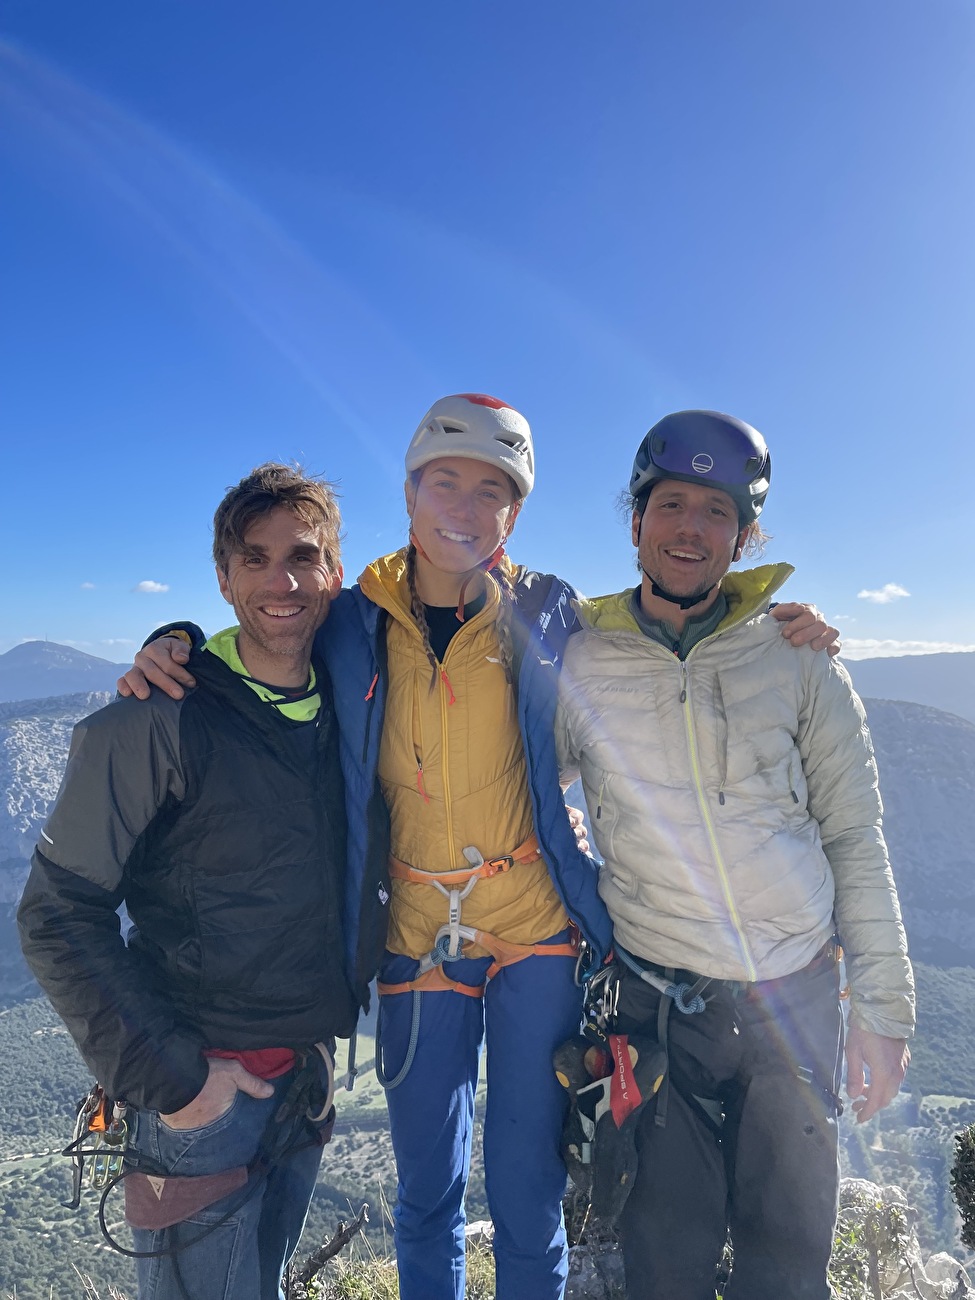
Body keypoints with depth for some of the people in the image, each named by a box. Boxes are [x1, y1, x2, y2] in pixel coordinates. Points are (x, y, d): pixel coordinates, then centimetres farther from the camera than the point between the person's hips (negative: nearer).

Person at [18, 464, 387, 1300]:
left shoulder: (346, 713, 1)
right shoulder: (160, 723, -17)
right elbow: (58, 915, -14)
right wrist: (166, 1074, -15)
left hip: (309, 1074, 6)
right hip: (202, 1088, -5)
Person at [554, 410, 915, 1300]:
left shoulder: (795, 657, -4)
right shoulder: (579, 666, -6)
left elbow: (854, 838, 1)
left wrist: (881, 1006, 2)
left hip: (798, 1000, 1)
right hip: (656, 1003, 0)